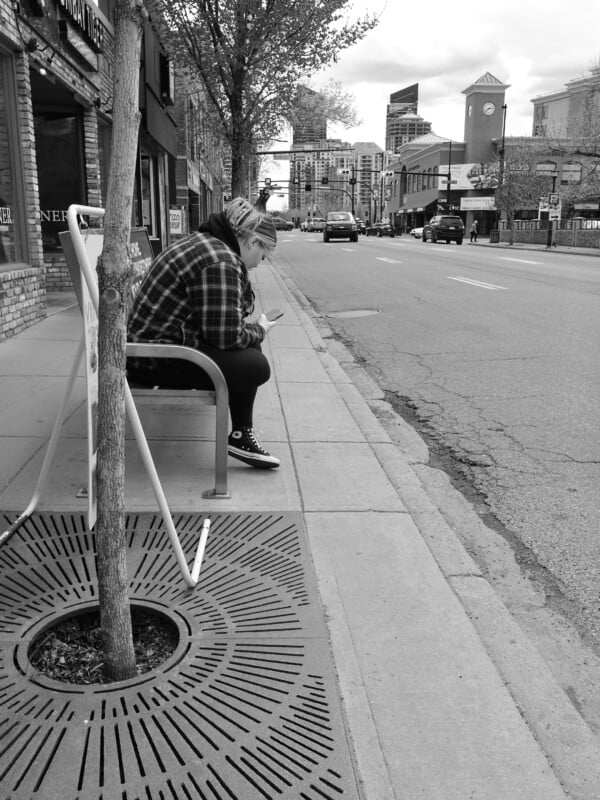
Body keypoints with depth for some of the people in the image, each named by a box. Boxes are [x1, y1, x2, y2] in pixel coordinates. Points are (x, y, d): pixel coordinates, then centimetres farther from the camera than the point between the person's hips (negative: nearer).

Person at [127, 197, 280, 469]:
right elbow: (226, 335, -23)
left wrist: (251, 327, 11)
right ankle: (240, 437, 7)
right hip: (156, 361, -11)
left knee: (249, 347, 13)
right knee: (255, 366, -18)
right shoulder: (221, 261, -20)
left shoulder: (203, 242, 14)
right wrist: (259, 330, -4)